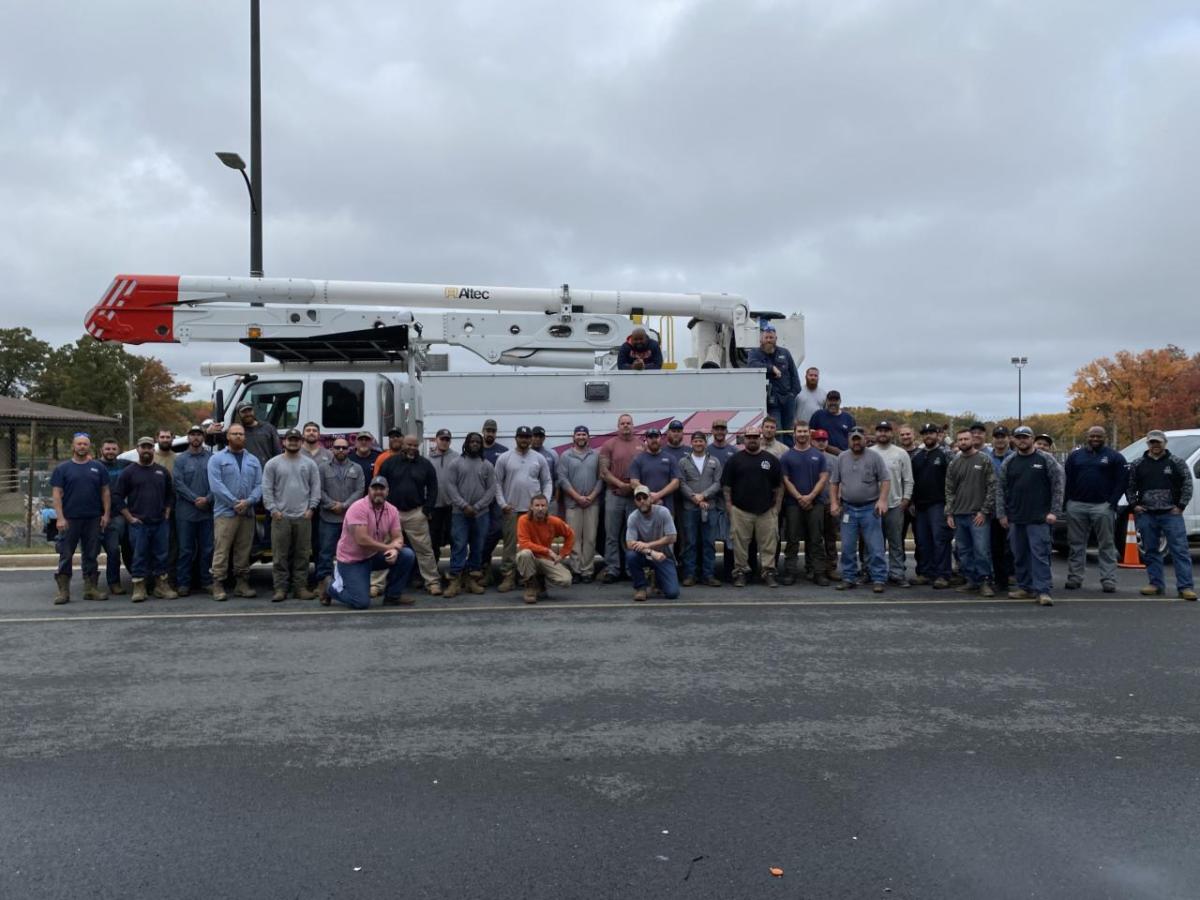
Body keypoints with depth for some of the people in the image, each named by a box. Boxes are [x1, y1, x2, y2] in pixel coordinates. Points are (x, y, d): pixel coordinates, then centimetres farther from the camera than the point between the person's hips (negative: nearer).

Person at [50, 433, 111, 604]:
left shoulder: (98, 468, 9)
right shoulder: (62, 468, 4)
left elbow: (105, 492, 9)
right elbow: (57, 494, -2)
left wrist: (106, 514, 0)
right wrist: (60, 517, -11)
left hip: (94, 519, 2)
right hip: (70, 519, -2)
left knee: (91, 555, 7)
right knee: (66, 555, 0)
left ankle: (91, 588, 14)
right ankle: (63, 590, 5)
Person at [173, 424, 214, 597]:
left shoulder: (211, 458, 6)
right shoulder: (180, 459, 4)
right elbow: (179, 484, -5)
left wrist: (207, 499, -15)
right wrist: (195, 499, -15)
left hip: (207, 511, 1)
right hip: (185, 512, -1)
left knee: (207, 549, 7)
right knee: (185, 549, 3)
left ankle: (207, 581, 16)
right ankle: (183, 583, 9)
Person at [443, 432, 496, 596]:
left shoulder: (487, 465, 7)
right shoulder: (456, 463, 3)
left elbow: (491, 489, 1)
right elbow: (450, 486, -4)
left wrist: (477, 507, -10)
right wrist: (464, 505, -14)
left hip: (481, 513, 2)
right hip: (460, 513, -2)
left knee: (478, 548, 6)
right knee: (459, 546, -5)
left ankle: (473, 579, 15)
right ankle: (455, 581, -3)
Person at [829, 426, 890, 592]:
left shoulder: (875, 457, -2)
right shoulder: (841, 458, 7)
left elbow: (885, 481, -5)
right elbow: (834, 482, 10)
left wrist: (882, 500, -16)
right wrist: (834, 503, 2)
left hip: (870, 509, -3)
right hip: (848, 509, 3)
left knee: (875, 547, -2)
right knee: (847, 547, 7)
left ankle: (878, 579, 4)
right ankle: (848, 578, 17)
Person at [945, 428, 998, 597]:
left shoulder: (984, 460, -1)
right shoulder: (954, 464, 11)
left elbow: (992, 487, -5)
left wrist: (984, 511, -11)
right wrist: (949, 514, 5)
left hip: (978, 515, -5)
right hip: (958, 515, 5)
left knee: (982, 550, -8)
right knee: (964, 551, 8)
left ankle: (985, 581, 2)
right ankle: (970, 580, 17)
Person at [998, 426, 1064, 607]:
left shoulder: (1046, 459, 0)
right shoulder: (1008, 462, 9)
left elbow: (1058, 486, -2)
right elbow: (1000, 489, 10)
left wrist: (1054, 511, -8)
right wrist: (1001, 514, 4)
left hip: (1039, 518, -4)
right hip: (1015, 519, 4)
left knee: (1040, 554, -8)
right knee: (1019, 555, 9)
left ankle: (1043, 591, -8)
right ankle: (1025, 588, 19)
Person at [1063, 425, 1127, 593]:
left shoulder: (1114, 457, 4)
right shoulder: (1075, 455, 12)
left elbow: (1122, 481, -1)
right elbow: (1067, 479, 10)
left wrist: (1112, 502, -9)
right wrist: (1069, 501, 1)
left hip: (1102, 506, -3)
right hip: (1077, 506, 3)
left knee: (1106, 545, -1)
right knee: (1076, 544, 6)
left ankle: (1108, 580, 1)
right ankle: (1074, 578, 11)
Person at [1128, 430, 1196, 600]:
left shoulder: (1176, 463, 4)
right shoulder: (1137, 464, 9)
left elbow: (1187, 485, 2)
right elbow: (1130, 487, 14)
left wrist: (1181, 506, -5)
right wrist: (1134, 505, 2)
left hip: (1171, 513, -2)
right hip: (1146, 514, 3)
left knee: (1180, 550, -7)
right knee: (1150, 551, 6)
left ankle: (1186, 587, -7)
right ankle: (1156, 584, 14)